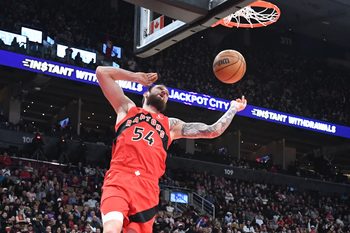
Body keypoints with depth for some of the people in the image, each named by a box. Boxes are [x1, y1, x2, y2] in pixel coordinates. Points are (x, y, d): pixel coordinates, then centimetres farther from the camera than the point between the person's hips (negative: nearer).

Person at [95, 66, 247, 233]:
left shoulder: (171, 125, 28)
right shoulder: (127, 109, 24)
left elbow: (213, 131, 24)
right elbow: (102, 72, 21)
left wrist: (233, 108, 28)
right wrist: (137, 77, 28)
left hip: (147, 188, 3)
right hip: (119, 181, -2)